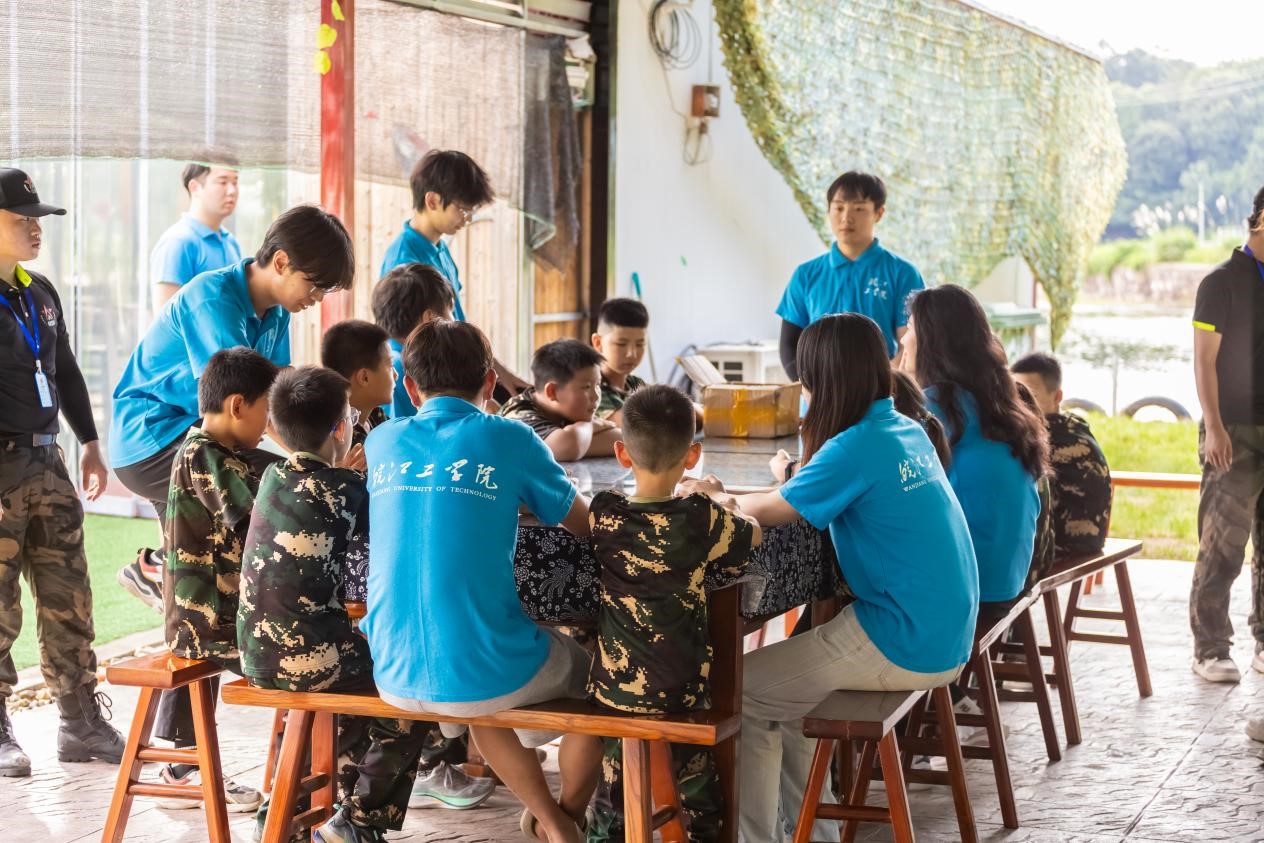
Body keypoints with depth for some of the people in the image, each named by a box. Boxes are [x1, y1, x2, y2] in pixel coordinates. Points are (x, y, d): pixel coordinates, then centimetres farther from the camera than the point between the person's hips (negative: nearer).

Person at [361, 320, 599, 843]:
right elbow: (585, 525, 9)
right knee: (594, 669, 28)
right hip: (484, 675, -4)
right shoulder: (510, 440, -5)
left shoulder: (383, 442, 7)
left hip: (395, 678, 4)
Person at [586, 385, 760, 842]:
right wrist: (727, 508, 22)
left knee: (614, 799, 23)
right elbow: (753, 533, 4)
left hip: (614, 685, 2)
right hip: (683, 689, -2)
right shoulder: (703, 519, -15)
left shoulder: (602, 513, -10)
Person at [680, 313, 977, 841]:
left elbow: (769, 512, -9)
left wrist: (718, 498, 11)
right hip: (944, 638, 9)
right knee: (782, 682, 22)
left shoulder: (857, 447, -18)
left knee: (745, 692, 3)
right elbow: (812, 495, 18)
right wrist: (730, 496, 12)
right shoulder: (908, 431, 8)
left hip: (905, 647, -9)